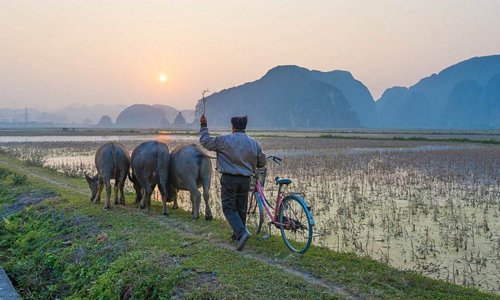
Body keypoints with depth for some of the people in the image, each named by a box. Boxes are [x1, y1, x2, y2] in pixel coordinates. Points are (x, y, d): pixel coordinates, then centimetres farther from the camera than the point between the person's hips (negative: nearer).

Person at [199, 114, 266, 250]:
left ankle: (241, 232, -17)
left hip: (229, 179, -4)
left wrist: (203, 126, 14)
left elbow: (205, 142, 1)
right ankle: (237, 234, 27)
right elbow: (262, 162, 13)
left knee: (229, 208, 2)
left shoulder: (224, 140, -9)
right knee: (241, 209, 16)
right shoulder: (254, 143, 3)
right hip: (245, 180, 4)